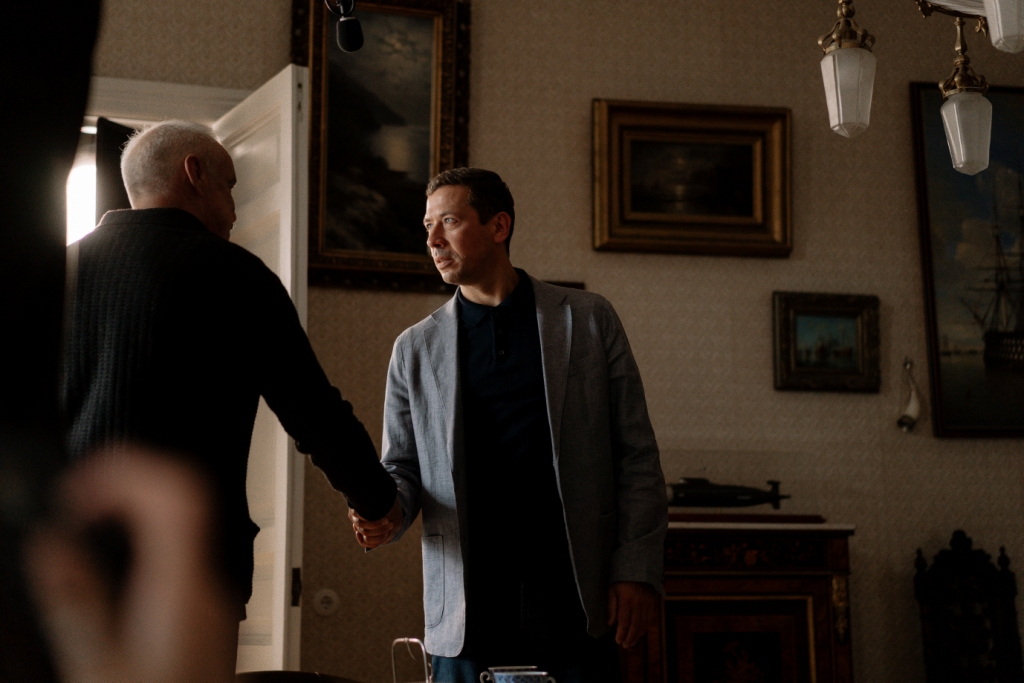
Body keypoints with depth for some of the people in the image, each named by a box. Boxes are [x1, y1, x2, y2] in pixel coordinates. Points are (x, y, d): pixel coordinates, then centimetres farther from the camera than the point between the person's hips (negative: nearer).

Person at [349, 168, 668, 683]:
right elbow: (401, 466, 12)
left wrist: (637, 572, -4)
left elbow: (636, 456, 4)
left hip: (575, 602, -1)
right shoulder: (415, 348, 10)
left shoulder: (589, 322, 5)